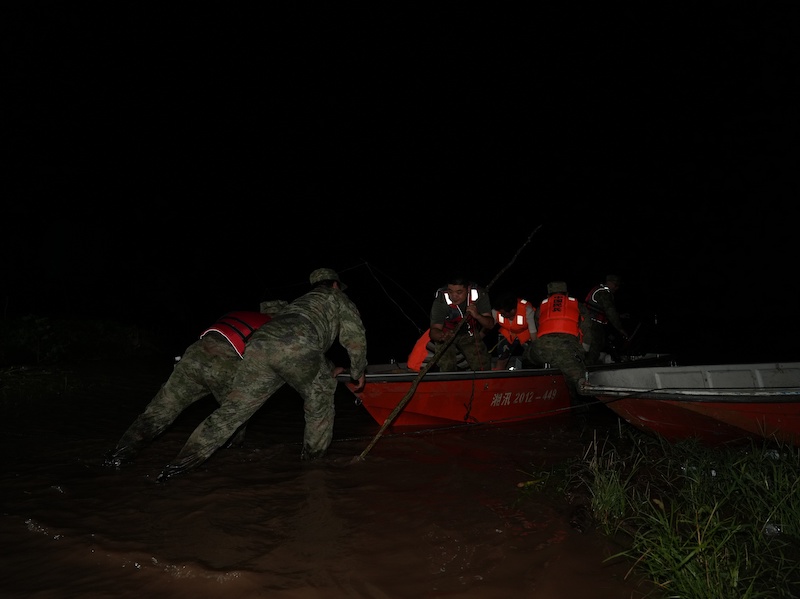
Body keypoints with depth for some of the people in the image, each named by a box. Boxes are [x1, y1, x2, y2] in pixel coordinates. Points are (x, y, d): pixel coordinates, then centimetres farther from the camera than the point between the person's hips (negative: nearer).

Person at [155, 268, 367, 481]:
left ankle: (185, 460, 2)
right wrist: (358, 373, 32)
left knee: (233, 408, 6)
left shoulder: (302, 301, 46)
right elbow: (355, 338, 21)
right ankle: (313, 454, 26)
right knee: (320, 397, 19)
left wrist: (329, 370, 64)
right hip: (296, 347, -5)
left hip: (261, 343, 6)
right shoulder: (337, 298, 29)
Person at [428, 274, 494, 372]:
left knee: (483, 365, -9)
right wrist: (442, 336, -54)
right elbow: (434, 330, -31)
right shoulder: (441, 301, -29)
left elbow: (490, 324, -18)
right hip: (446, 333, -2)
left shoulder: (480, 295, -21)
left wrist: (477, 316, -39)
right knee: (447, 366, -22)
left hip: (470, 333, 2)